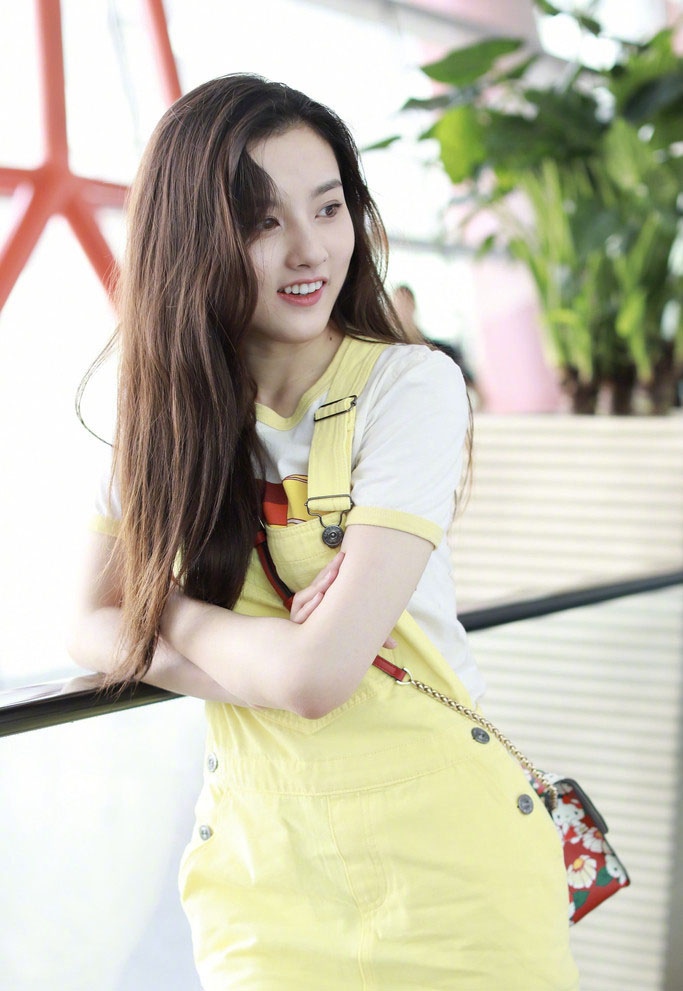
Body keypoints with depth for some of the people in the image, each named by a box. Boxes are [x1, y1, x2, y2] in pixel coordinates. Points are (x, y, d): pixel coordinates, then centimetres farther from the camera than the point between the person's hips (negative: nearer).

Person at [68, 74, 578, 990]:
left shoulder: (411, 388, -16)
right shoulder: (172, 411, 0)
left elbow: (320, 671, -23)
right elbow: (95, 631, -2)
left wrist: (170, 611, -7)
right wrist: (270, 664, -17)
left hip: (441, 859, -3)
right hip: (260, 868, 3)